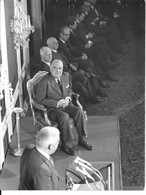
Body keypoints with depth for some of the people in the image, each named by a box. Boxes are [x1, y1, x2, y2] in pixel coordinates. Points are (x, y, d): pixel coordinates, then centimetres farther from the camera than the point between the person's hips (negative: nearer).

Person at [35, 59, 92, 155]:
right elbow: (39, 100, -14)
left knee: (79, 111, -22)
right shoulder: (45, 82, -16)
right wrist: (57, 103, -19)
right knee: (64, 116, -34)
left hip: (66, 105, 6)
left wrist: (69, 97, -3)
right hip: (52, 109, -6)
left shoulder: (66, 76, 4)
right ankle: (67, 144, -19)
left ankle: (82, 139, -9)